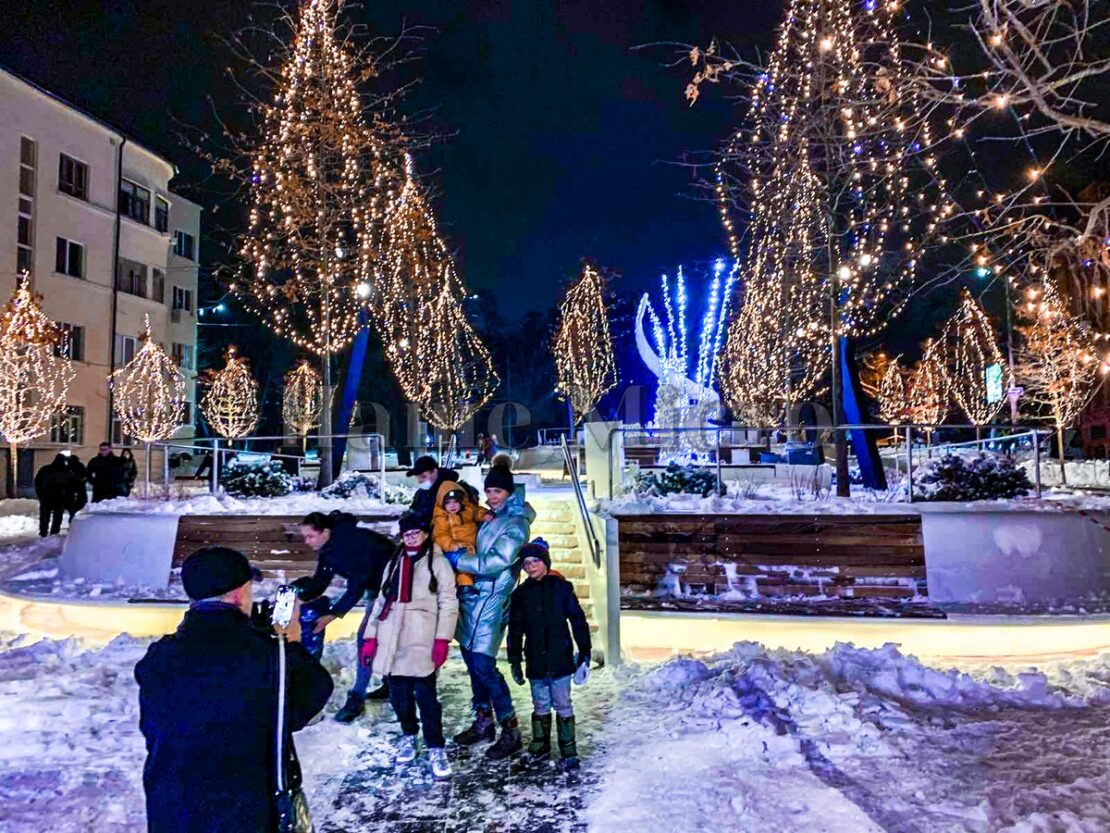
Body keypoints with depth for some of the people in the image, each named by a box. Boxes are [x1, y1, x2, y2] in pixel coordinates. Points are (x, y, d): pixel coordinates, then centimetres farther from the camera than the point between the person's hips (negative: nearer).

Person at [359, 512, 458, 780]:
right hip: (391, 640, 5)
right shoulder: (395, 564, 20)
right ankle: (408, 735, 32)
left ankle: (436, 749, 3)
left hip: (421, 640, -5)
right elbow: (382, 601, 19)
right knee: (398, 692, 10)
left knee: (425, 694, -7)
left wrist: (442, 639, -12)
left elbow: (448, 604, -2)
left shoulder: (437, 563, 4)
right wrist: (370, 637, 11)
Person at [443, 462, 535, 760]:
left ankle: (510, 731, 0)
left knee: (483, 664, -10)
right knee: (472, 660, 14)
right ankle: (483, 721, 28)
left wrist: (458, 560, -15)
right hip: (473, 597, 9)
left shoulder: (516, 523, -11)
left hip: (489, 600, -9)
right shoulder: (492, 517, 15)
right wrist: (460, 554, 6)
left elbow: (497, 562, -21)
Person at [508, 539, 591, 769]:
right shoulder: (520, 594, 4)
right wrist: (515, 662, 8)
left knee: (562, 705, 3)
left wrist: (584, 653, -3)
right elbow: (515, 631, 9)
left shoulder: (561, 587, -5)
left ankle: (569, 750, 13)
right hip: (535, 662, 3)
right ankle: (540, 745, 29)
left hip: (560, 659, -3)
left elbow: (578, 621, -2)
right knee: (540, 706, 13)